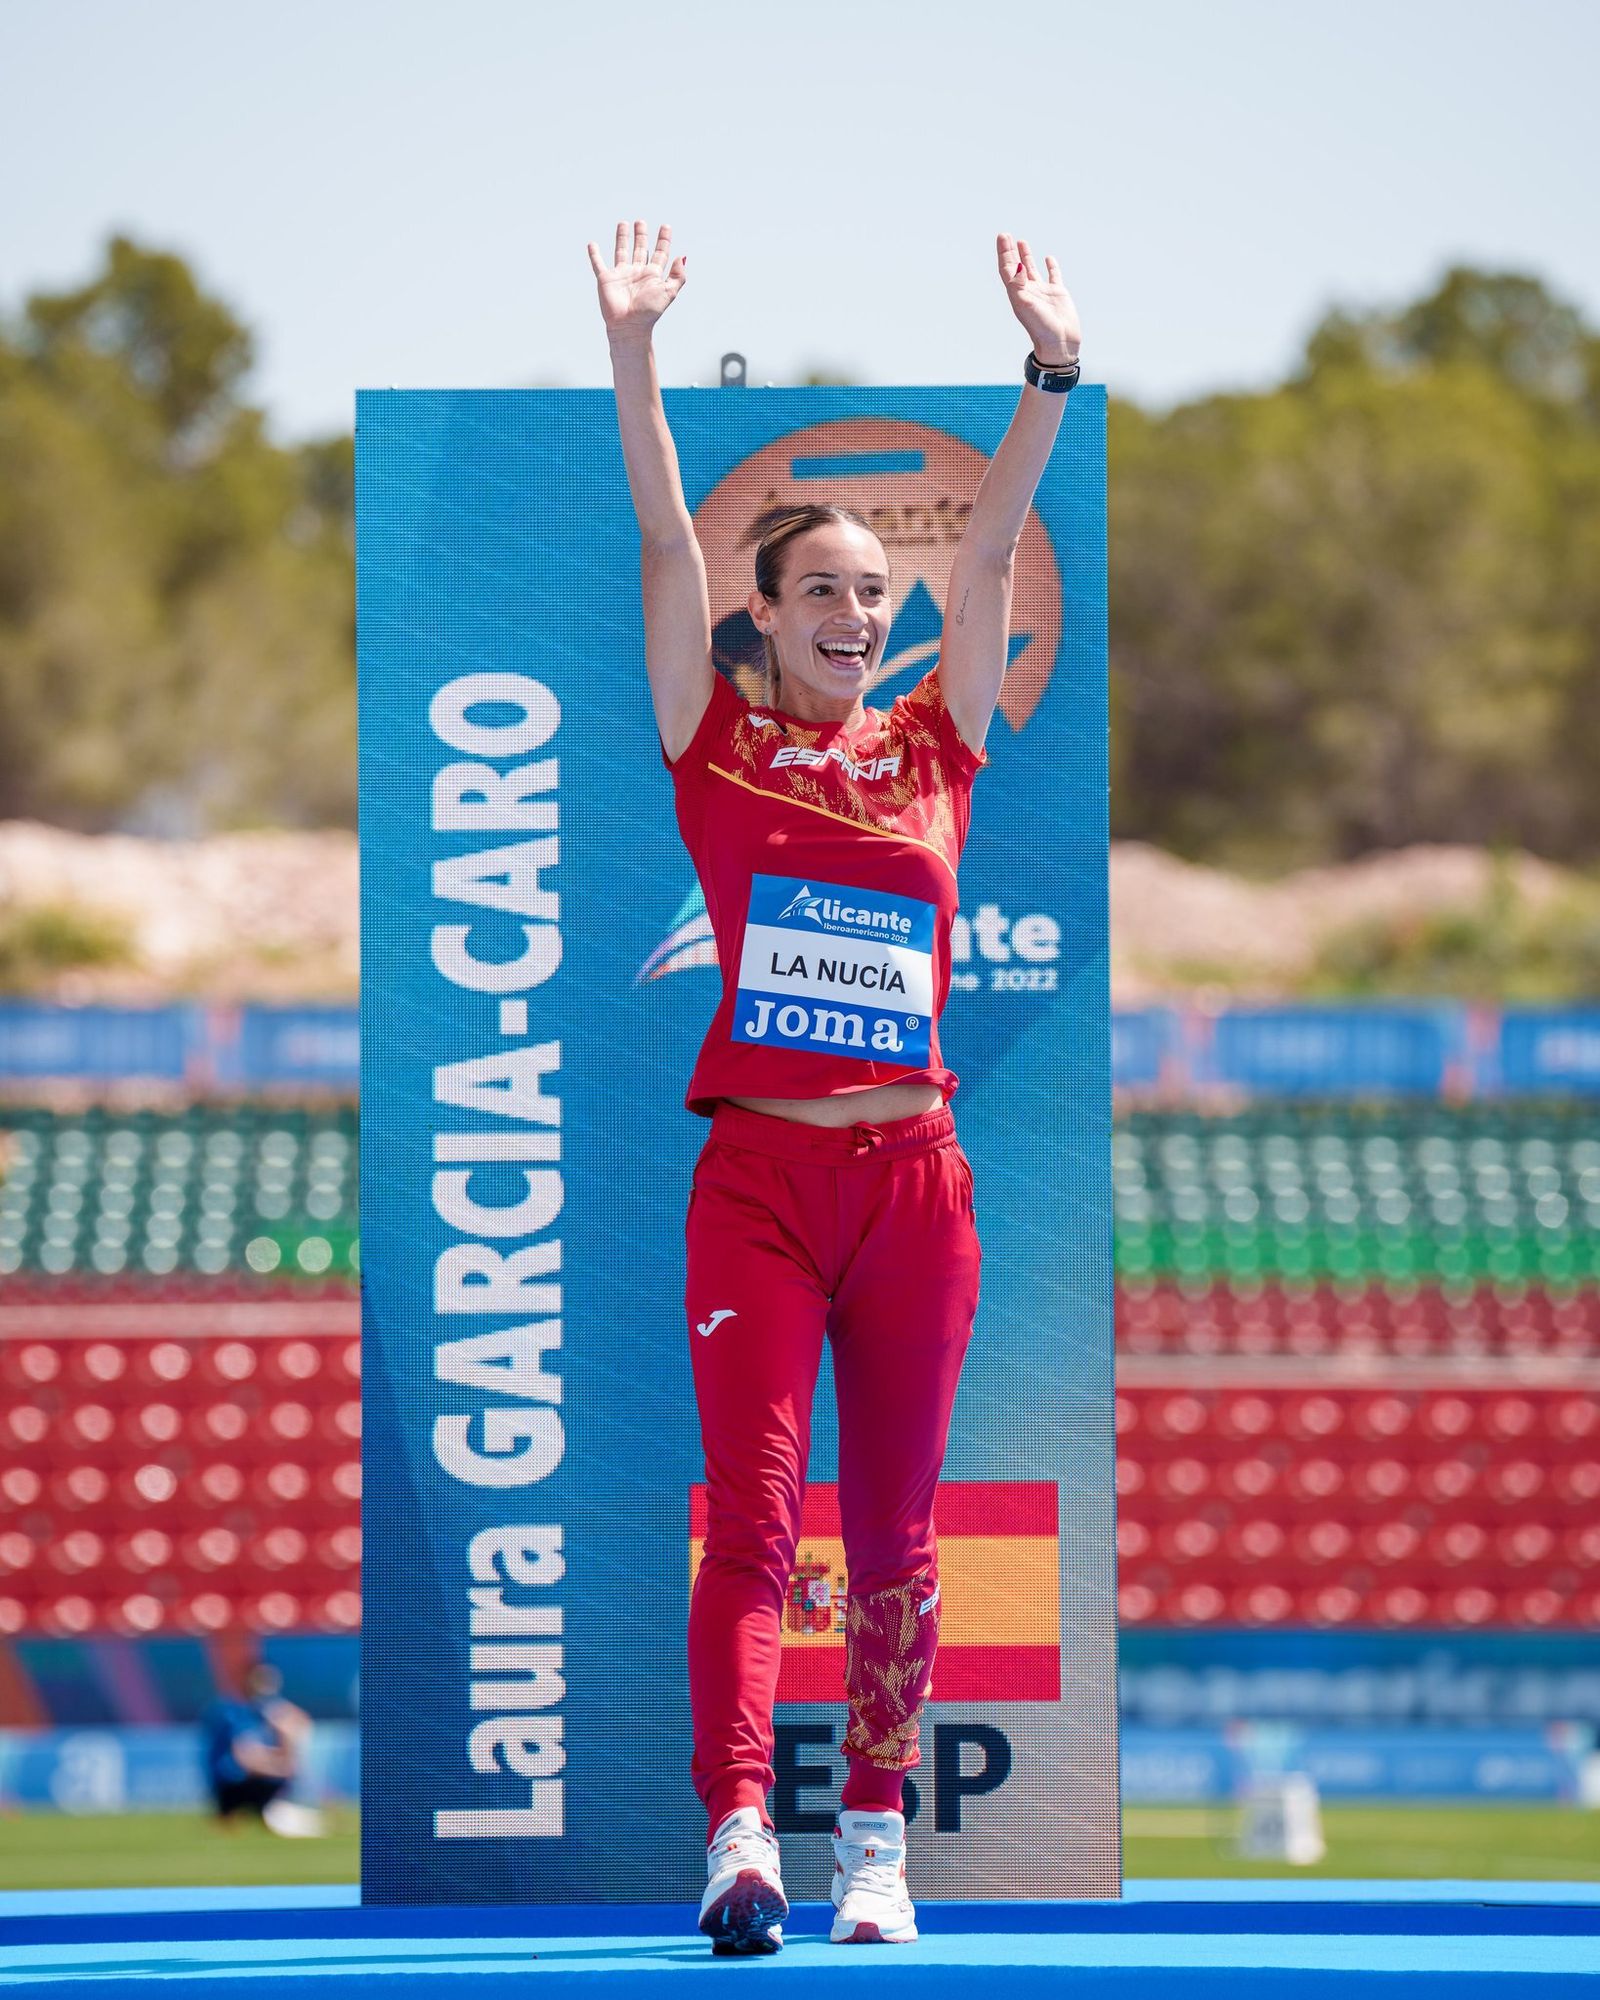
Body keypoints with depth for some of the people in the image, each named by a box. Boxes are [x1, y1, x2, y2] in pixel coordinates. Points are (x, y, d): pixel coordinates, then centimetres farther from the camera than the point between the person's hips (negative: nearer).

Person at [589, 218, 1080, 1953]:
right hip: (760, 1170, -3)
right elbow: (665, 544, -3)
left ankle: (877, 1842, 13)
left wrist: (1051, 375, -2)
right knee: (751, 1513, -10)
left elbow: (992, 550, 7)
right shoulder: (717, 746, 5)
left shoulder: (934, 746, 12)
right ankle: (740, 1834, -18)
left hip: (912, 1174, 3)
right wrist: (633, 357, -12)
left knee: (894, 1528, 6)